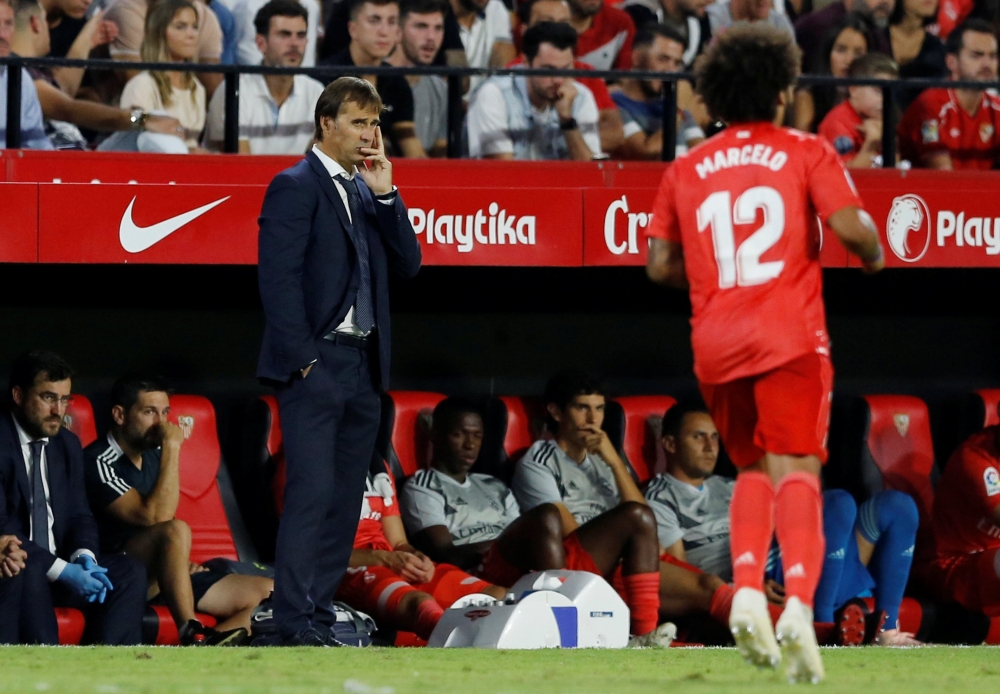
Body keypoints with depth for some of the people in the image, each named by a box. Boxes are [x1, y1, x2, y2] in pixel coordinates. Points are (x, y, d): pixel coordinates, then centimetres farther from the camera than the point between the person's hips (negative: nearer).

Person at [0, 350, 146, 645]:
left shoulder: (68, 445, 13)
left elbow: (79, 516, 13)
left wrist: (83, 556, -12)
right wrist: (61, 570, -25)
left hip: (57, 565, 7)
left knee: (128, 572, -13)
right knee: (28, 572, -37)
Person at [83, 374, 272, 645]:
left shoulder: (153, 455, 14)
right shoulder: (98, 462, -13)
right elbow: (154, 517, -24)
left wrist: (181, 559, 12)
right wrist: (171, 447, -20)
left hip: (166, 577, 9)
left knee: (267, 593, -6)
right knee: (176, 531, -37)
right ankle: (191, 634, -33)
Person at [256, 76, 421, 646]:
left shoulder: (368, 193, 18)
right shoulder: (297, 187, -5)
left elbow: (408, 265, 11)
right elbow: (279, 278, -12)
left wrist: (385, 195, 0)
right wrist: (303, 358, -16)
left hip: (363, 365, 8)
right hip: (316, 364, -8)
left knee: (346, 501, 6)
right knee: (312, 494, -12)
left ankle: (320, 618, 9)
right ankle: (296, 627, -13)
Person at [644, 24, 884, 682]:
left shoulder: (686, 169, 12)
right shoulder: (805, 153, 3)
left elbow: (662, 266, 11)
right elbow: (850, 227, -9)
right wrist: (875, 255, 13)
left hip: (714, 341, 4)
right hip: (790, 334, -4)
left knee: (754, 469, 19)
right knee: (797, 471, -8)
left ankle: (747, 588, -3)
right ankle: (799, 604, -30)